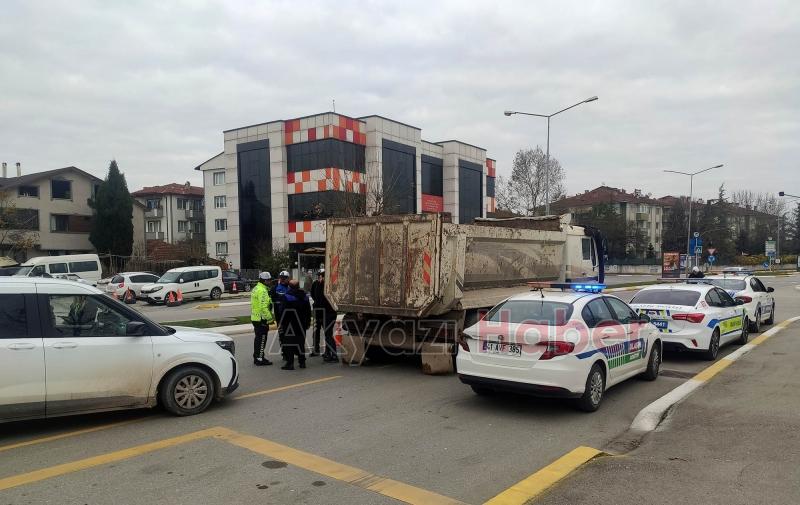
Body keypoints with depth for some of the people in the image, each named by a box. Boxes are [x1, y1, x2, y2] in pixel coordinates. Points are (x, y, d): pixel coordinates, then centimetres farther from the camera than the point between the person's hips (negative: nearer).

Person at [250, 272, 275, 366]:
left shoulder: (256, 288, 15)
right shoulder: (262, 291, -19)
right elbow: (264, 307, -25)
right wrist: (270, 318, -20)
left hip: (255, 318, 10)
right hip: (261, 319, -10)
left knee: (258, 338, 18)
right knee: (262, 339, -3)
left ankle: (256, 357, 26)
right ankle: (260, 359, 1)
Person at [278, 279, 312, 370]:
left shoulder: (287, 296, -12)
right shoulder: (305, 296, 5)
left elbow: (283, 311, -12)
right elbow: (308, 311, 11)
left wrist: (280, 323, -4)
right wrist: (308, 322, 20)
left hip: (289, 324, -5)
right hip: (301, 324, 6)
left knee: (289, 343, -1)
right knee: (300, 342, 14)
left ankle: (290, 363, -3)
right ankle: (302, 362, 20)